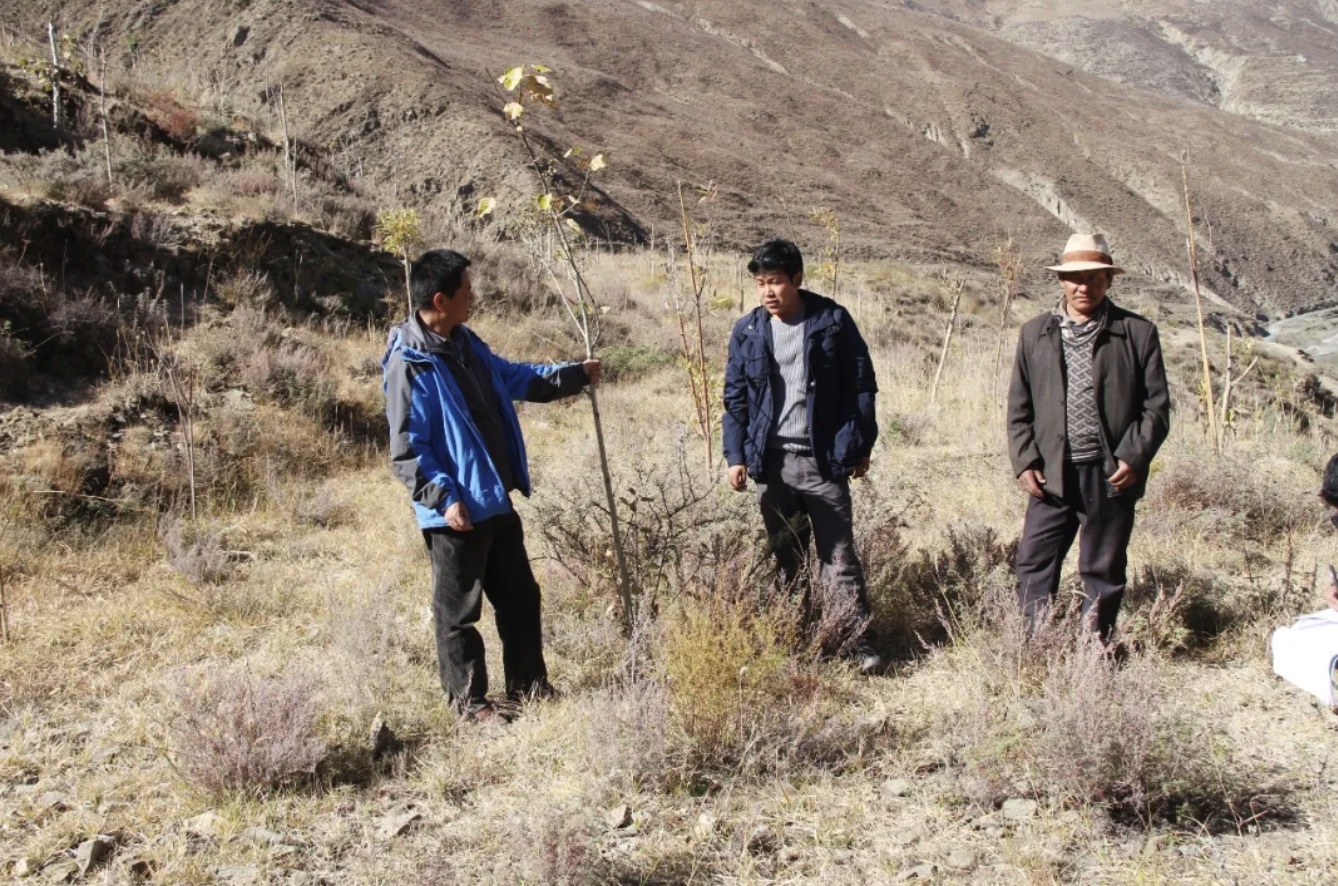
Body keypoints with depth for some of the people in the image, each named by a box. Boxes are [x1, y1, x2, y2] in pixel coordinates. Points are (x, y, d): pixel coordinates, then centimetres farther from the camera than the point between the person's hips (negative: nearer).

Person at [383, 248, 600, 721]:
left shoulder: (466, 343, 9)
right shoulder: (409, 363, -18)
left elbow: (514, 377, 25)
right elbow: (407, 448, -18)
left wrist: (575, 374, 26)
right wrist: (444, 498, -24)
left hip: (496, 500, 9)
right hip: (457, 512, -9)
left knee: (521, 596, 17)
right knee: (458, 610, 6)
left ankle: (528, 684, 31)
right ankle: (468, 698, 20)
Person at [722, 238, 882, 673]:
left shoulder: (833, 321, -3)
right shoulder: (747, 331, 4)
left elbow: (861, 386, 0)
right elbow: (735, 397, 7)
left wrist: (860, 446, -1)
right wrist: (736, 455, -1)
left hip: (823, 458, -3)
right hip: (772, 460, 3)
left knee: (839, 556, -3)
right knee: (785, 557, 11)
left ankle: (858, 644, 0)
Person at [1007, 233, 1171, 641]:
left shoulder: (1138, 334, 1)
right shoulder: (1035, 333, 7)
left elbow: (1157, 406, 0)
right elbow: (1019, 406, 8)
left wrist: (1133, 458, -10)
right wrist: (1024, 461, -2)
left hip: (1110, 474, -1)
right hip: (1051, 473, 2)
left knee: (1103, 570, 10)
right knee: (1035, 565, 2)